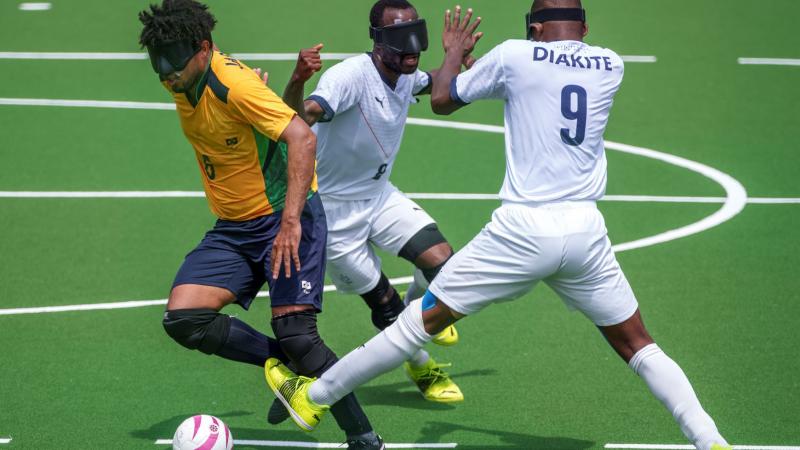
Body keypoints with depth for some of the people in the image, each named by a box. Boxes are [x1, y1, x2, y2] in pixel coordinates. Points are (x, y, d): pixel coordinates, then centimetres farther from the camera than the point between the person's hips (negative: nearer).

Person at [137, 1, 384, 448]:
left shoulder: (234, 84, -23)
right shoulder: (184, 85, 2)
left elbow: (302, 138, -32)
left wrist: (290, 220, -38)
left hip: (284, 216, -8)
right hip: (233, 229, 8)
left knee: (295, 333, -18)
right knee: (183, 319, -11)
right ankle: (289, 365, 5)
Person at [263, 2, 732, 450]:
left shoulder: (515, 55, -2)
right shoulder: (611, 66, 7)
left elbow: (442, 99, 11)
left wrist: (454, 51, 29)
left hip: (523, 229, -2)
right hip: (586, 231, 2)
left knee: (423, 319, 8)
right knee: (636, 344, 15)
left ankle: (315, 395, 18)